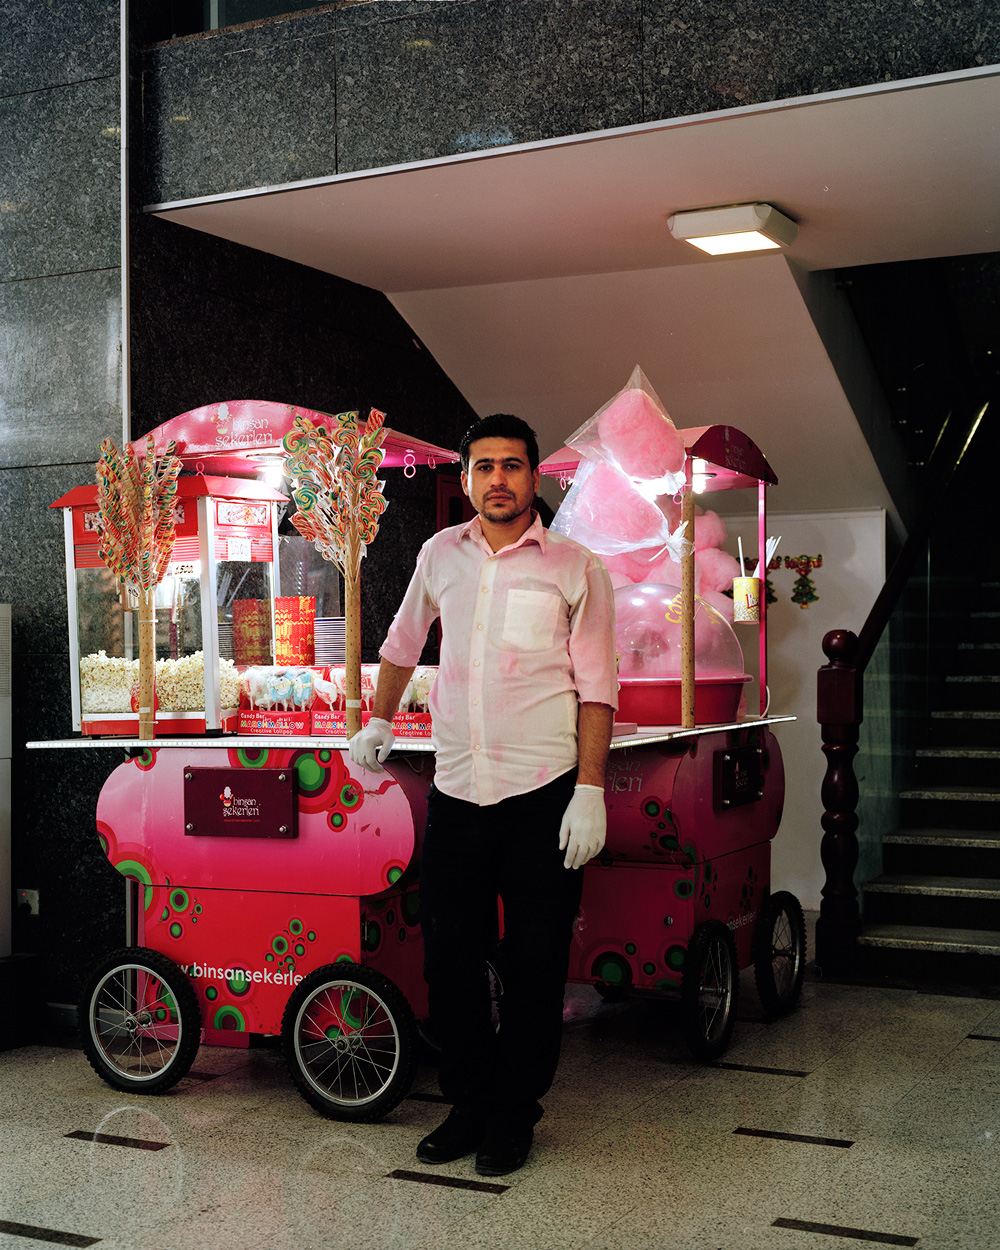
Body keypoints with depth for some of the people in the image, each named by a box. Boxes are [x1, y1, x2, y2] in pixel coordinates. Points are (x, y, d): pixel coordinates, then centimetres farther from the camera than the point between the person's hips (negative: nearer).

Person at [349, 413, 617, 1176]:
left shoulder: (575, 568, -1)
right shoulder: (441, 555, 9)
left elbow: (597, 687, -4)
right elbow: (404, 642, 27)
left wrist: (590, 791, -11)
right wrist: (380, 722, 31)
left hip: (543, 796, -3)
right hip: (456, 791, 4)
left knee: (535, 965, 3)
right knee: (450, 958, 8)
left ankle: (515, 1115, 19)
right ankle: (470, 1104, 24)